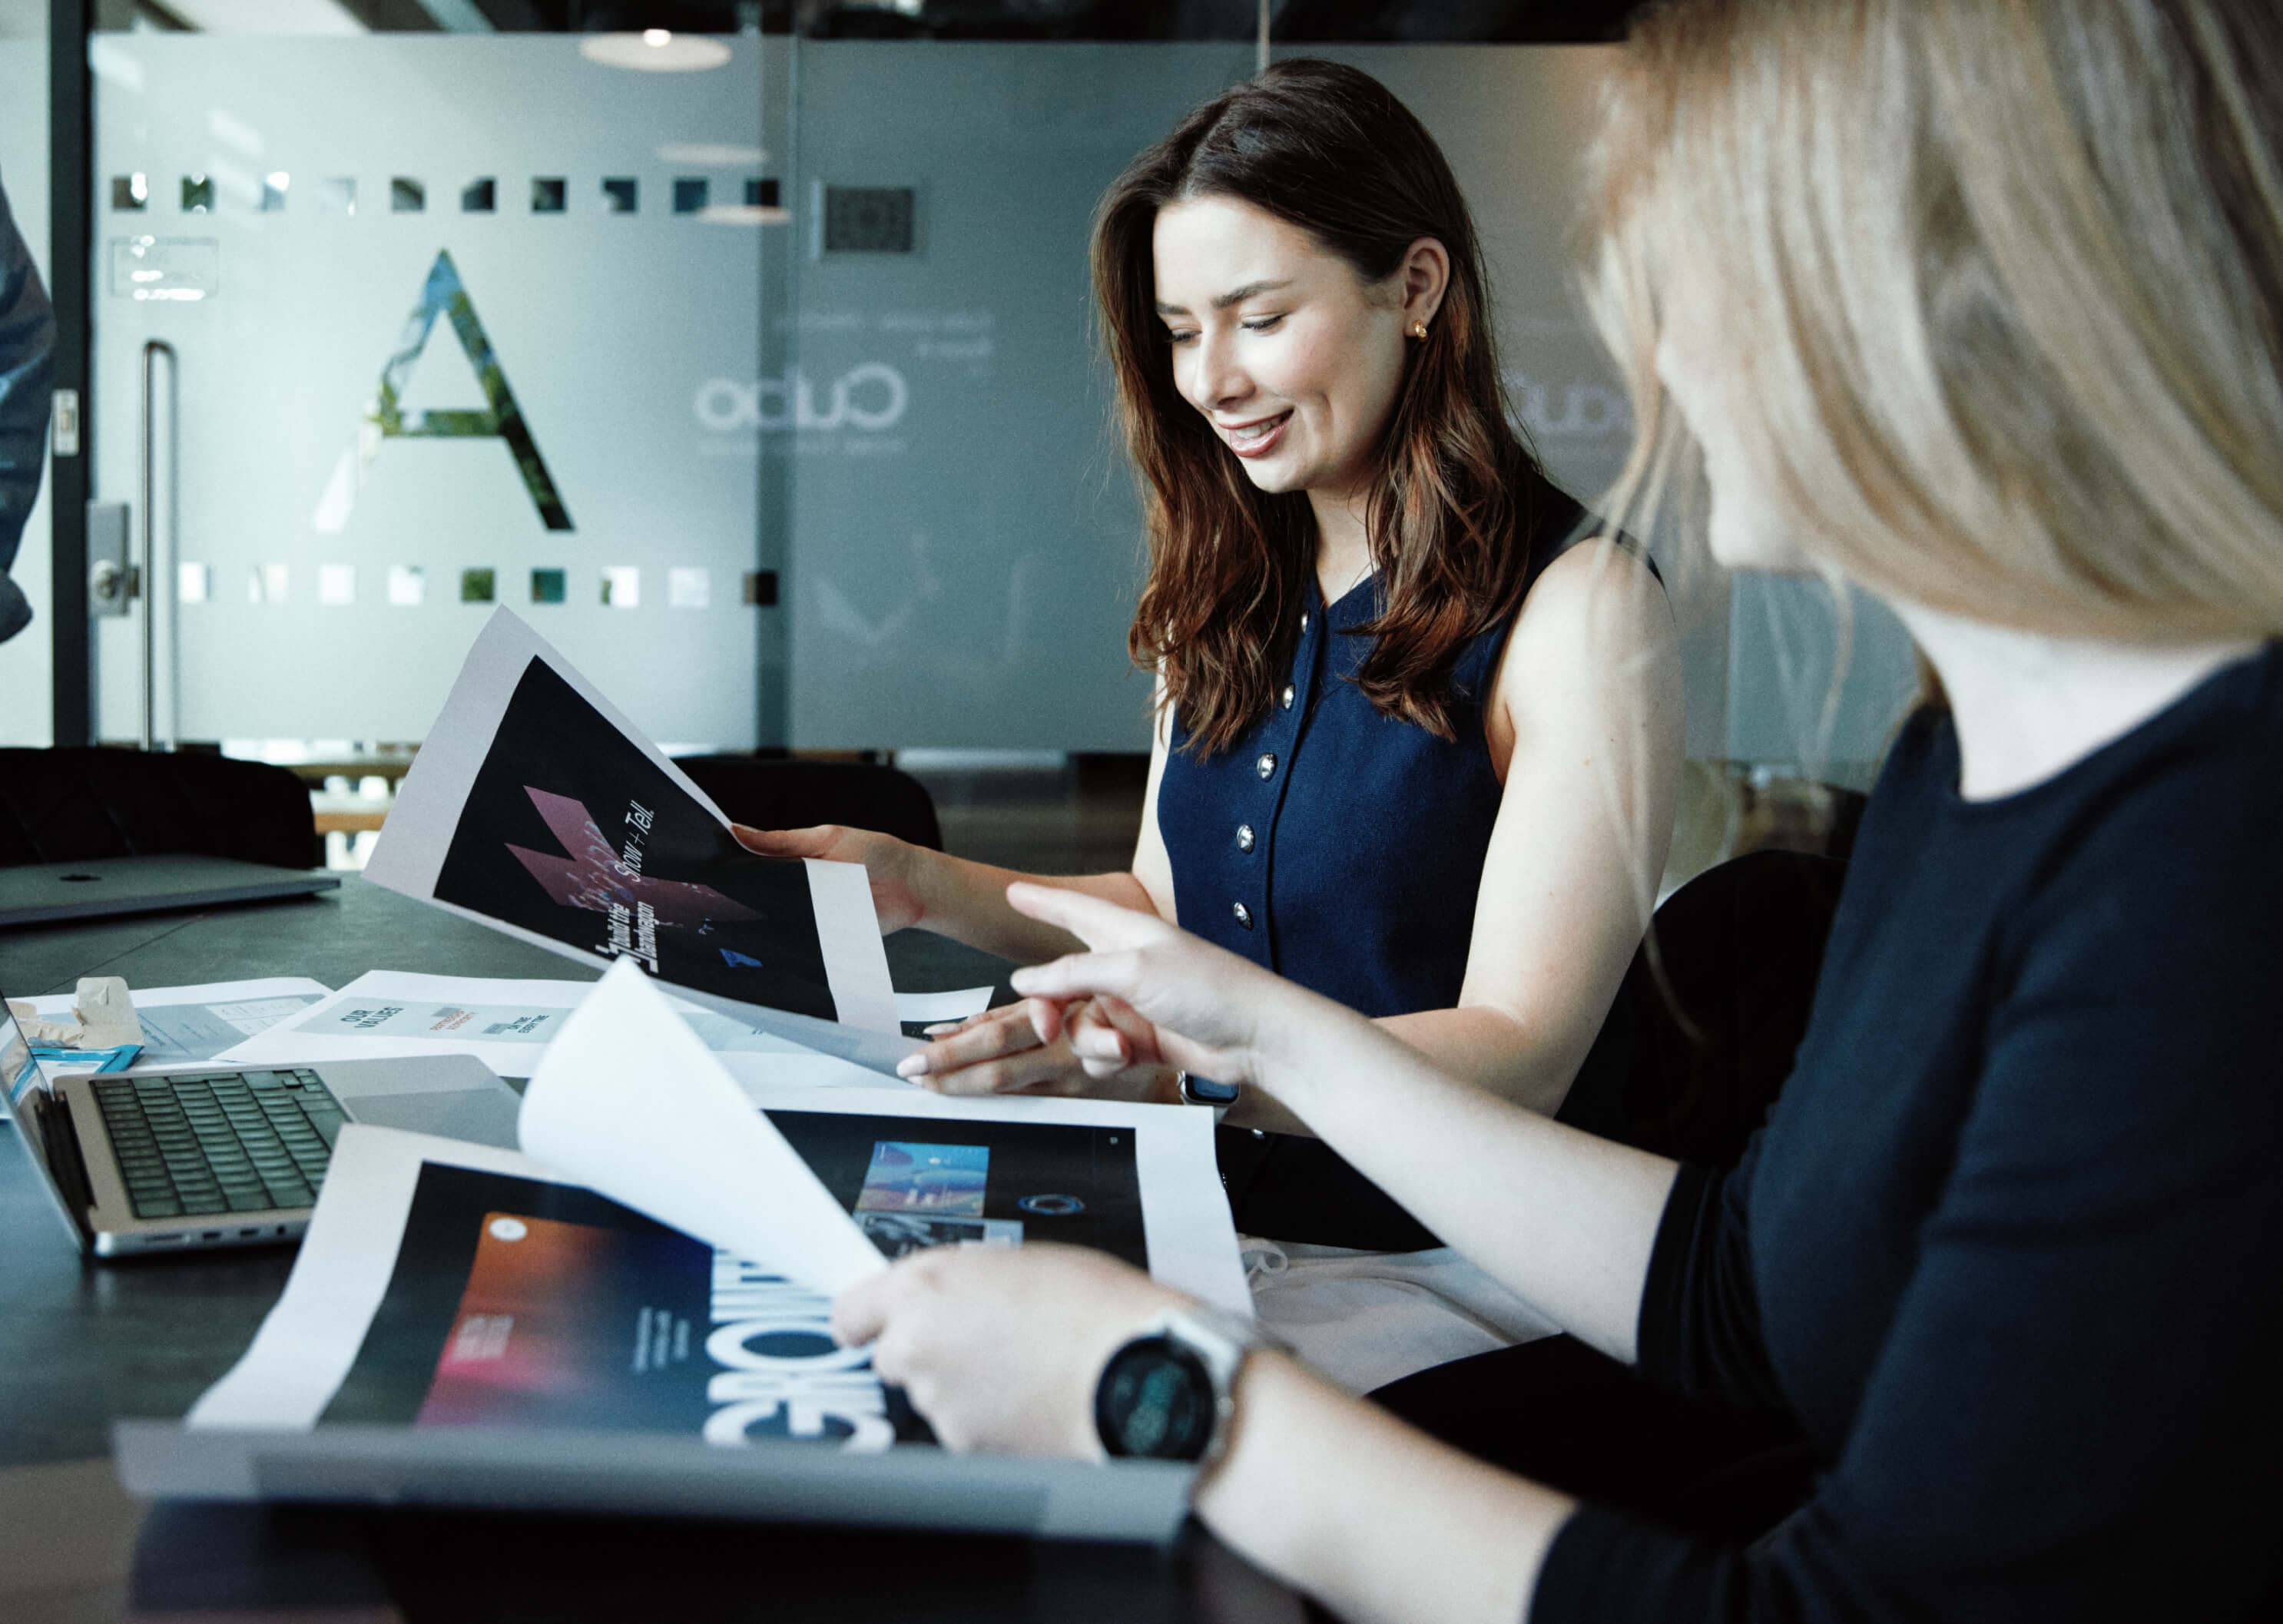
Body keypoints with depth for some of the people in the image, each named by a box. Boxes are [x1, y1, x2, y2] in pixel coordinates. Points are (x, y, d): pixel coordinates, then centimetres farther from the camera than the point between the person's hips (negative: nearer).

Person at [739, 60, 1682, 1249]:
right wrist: (924, 885, 3)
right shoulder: (1229, 587, 12)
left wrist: (1183, 1063, -31)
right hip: (1199, 1225, 6)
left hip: (1429, 1278, -6)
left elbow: (1519, 1058, -17)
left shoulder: (1578, 602, -11)